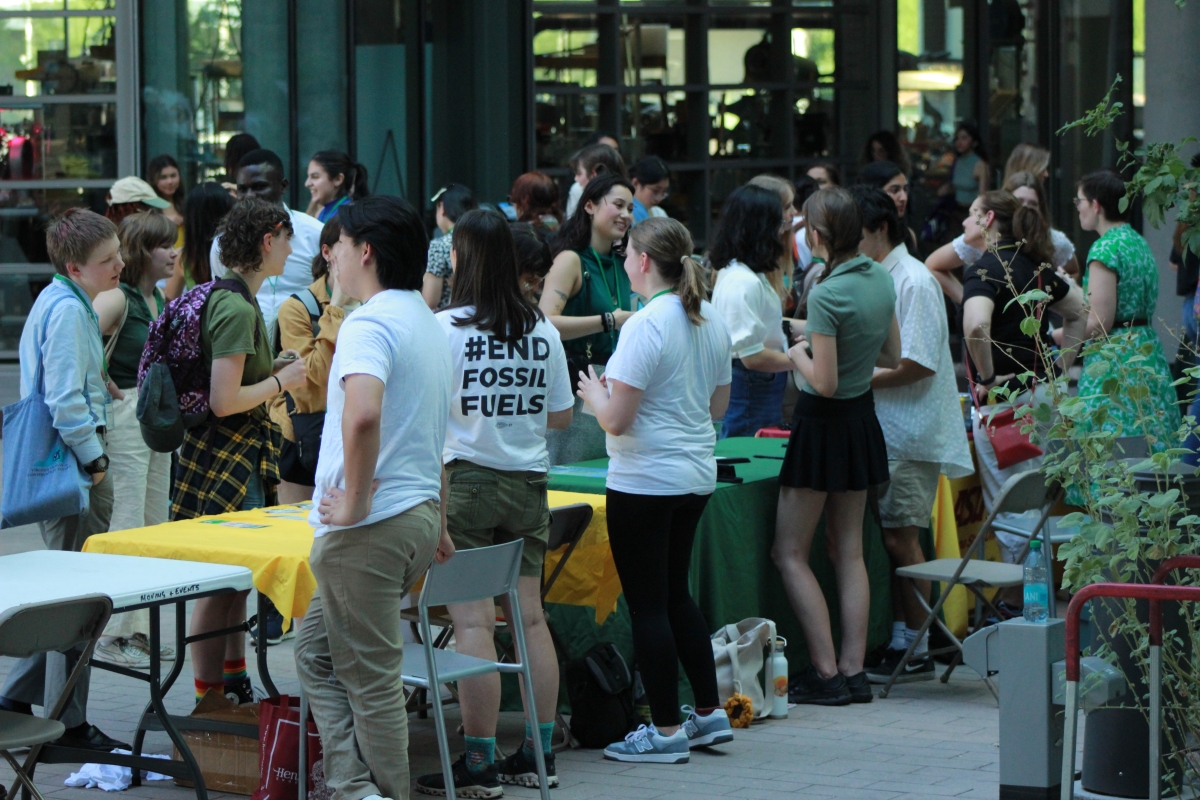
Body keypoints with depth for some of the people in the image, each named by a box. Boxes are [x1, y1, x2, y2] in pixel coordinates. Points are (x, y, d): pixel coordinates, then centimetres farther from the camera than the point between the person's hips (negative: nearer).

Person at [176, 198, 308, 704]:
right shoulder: (236, 309, -19)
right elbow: (224, 401, -25)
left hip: (239, 458, 11)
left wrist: (273, 369, 12)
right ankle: (210, 698, 2)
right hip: (228, 459, -11)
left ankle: (235, 683, 27)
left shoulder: (226, 299, 12)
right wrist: (281, 382, -12)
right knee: (220, 581, -4)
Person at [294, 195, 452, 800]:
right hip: (420, 512, 10)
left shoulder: (371, 323, -16)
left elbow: (363, 415, -34)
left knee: (372, 676, -2)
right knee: (316, 649, 17)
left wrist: (355, 502, -21)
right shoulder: (429, 325, 16)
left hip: (371, 525, -9)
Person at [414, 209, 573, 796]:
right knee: (529, 615, 9)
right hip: (528, 483, 5)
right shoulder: (542, 330, 5)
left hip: (467, 478, -5)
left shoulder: (447, 328, -9)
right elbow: (562, 416, 12)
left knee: (473, 620, -5)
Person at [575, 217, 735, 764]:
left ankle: (666, 732, 6)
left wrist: (594, 391, 0)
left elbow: (616, 420, -21)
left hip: (645, 482, -8)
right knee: (675, 594, 20)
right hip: (696, 476, 8)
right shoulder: (711, 322, 6)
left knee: (647, 604, 1)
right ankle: (709, 712, 23)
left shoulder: (646, 326, -19)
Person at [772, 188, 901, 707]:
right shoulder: (881, 279, 2)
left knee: (790, 554, 1)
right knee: (849, 551, 13)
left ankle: (826, 674, -4)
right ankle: (854, 671, 11)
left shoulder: (827, 295, -22)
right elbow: (892, 357, 14)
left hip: (825, 424, -8)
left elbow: (824, 382, -22)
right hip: (863, 417, 8)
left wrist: (798, 352, -4)